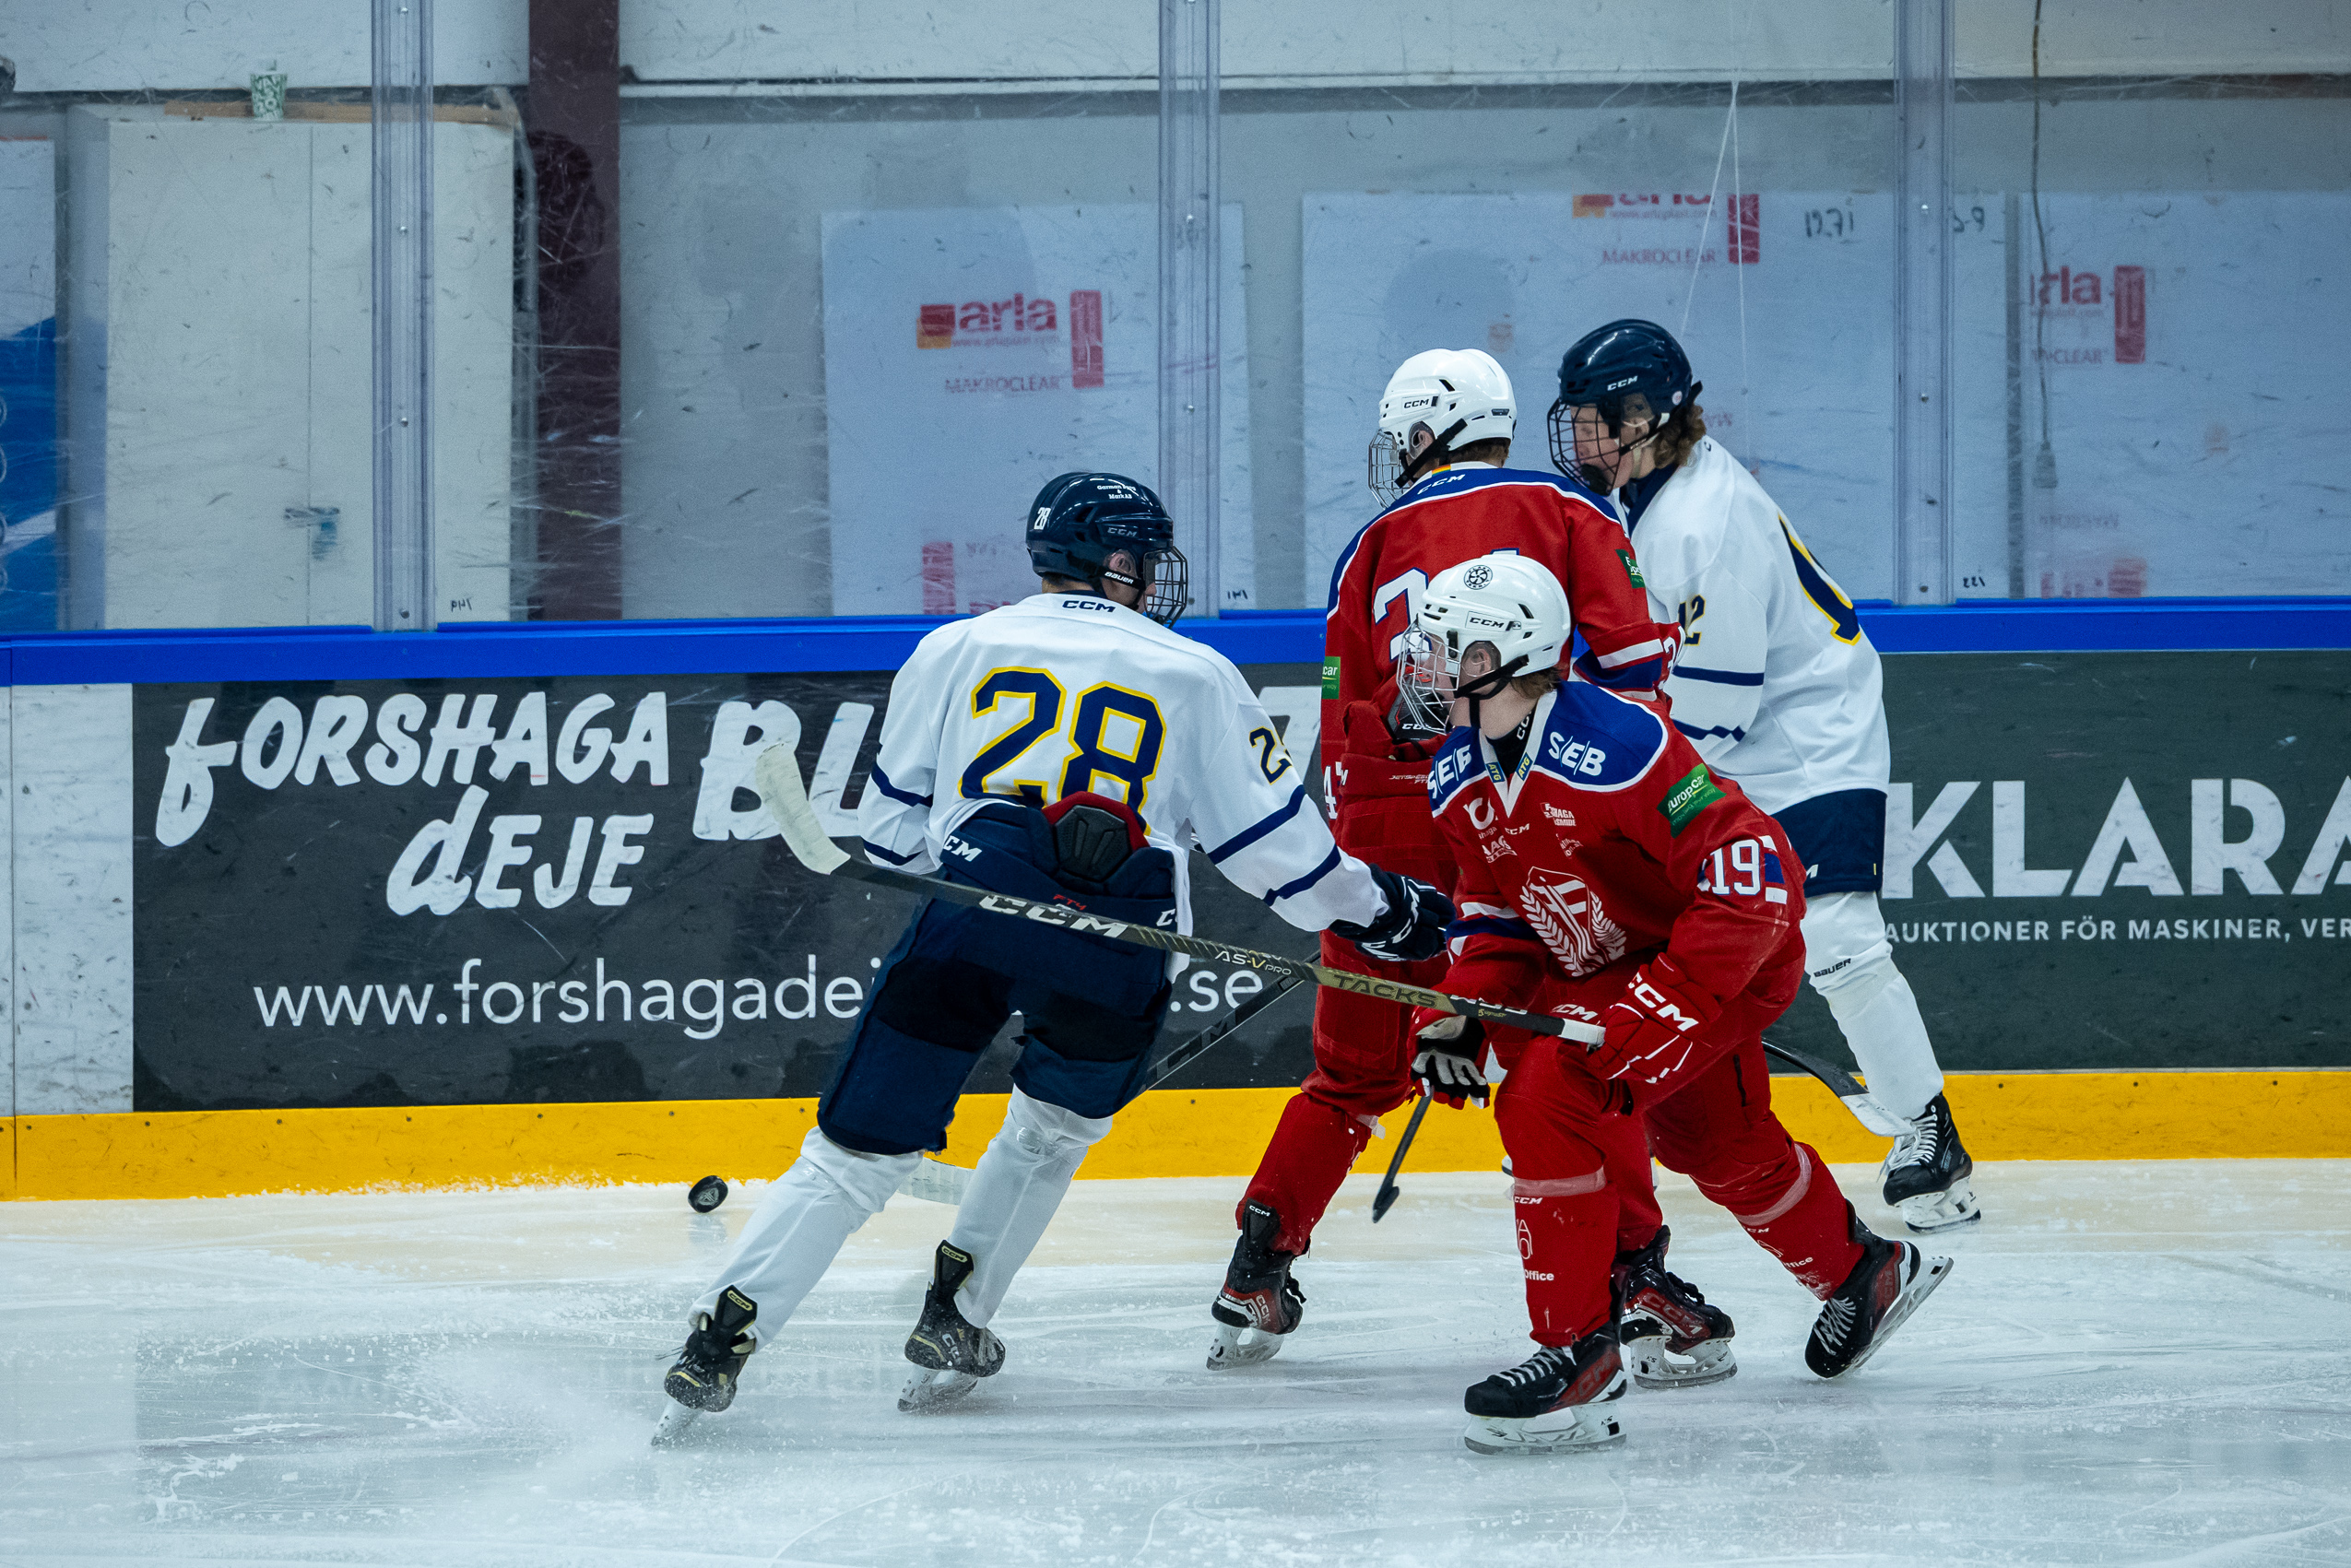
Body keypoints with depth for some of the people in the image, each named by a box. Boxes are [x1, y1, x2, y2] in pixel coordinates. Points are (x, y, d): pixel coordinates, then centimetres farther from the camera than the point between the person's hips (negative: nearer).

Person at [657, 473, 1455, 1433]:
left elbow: (893, 828, 20)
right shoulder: (1195, 677, 16)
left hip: (973, 904, 0)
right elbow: (1270, 838, 15)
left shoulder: (955, 650, 18)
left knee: (860, 1150, 3)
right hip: (1114, 952, 0)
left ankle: (724, 1336, -7)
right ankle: (954, 1323, 25)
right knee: (1057, 1124, 28)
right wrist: (1380, 911, 28)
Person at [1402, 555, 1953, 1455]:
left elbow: (1750, 874, -31)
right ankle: (1865, 1274, 51)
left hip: (1730, 954, -9)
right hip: (1597, 964, 9)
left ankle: (1577, 1354, -19)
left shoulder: (1614, 748, -31)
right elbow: (1496, 904, 11)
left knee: (1554, 1098, -24)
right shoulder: (1458, 781, -4)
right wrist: (1462, 1011, -6)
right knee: (1716, 1145, 25)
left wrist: (1653, 1012, -35)